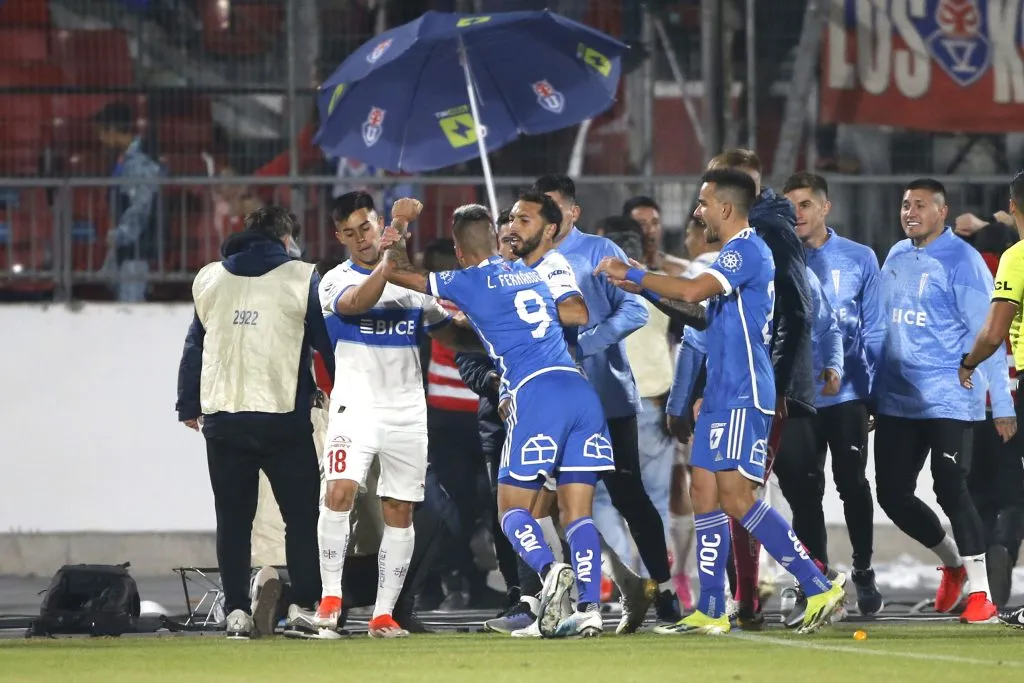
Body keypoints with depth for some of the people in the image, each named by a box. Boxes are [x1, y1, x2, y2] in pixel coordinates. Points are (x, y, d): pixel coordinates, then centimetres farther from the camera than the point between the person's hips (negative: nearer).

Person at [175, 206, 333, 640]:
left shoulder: (209, 279, 11)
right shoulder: (302, 279, -1)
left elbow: (194, 346, 16)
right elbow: (328, 343, 1)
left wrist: (189, 406, 23)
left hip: (222, 419, 3)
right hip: (284, 419, -3)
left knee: (233, 520, 8)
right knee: (301, 516, 4)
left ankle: (236, 611, 3)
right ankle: (304, 605, -4)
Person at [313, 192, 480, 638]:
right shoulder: (336, 281, -1)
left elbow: (449, 333, 20)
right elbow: (358, 303, -24)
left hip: (406, 410, 4)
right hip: (356, 405, -4)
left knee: (400, 512, 3)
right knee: (341, 490, -23)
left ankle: (383, 614, 9)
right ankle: (331, 596, -15)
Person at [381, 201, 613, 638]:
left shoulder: (470, 283, 6)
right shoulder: (533, 273, 23)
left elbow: (399, 273, 17)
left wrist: (395, 244, 40)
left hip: (535, 393, -5)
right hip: (581, 392, 5)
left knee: (512, 507, 5)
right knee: (577, 511, 5)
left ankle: (549, 569, -24)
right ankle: (589, 609, -7)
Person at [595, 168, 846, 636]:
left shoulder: (747, 251, -14)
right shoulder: (737, 254, 19)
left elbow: (692, 292, -27)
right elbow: (704, 310, 29)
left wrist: (631, 275, -16)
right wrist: (645, 286, 21)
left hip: (742, 395, -10)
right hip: (723, 395, 10)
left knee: (736, 498, -14)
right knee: (705, 493, 8)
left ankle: (819, 588, -14)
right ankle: (710, 611, 10)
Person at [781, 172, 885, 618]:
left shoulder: (859, 259, 1)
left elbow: (873, 329, 2)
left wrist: (876, 389, -3)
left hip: (847, 393, -1)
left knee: (853, 485, 3)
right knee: (802, 491, 3)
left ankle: (864, 574, 17)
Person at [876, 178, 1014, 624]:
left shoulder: (962, 262, -8)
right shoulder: (896, 258, 12)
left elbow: (986, 334, -11)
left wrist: (1001, 403, -15)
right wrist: (874, 394, 18)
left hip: (948, 399, -7)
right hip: (898, 400, 7)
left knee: (951, 490, -12)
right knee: (892, 493, 6)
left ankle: (979, 592, -5)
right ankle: (952, 560, 28)